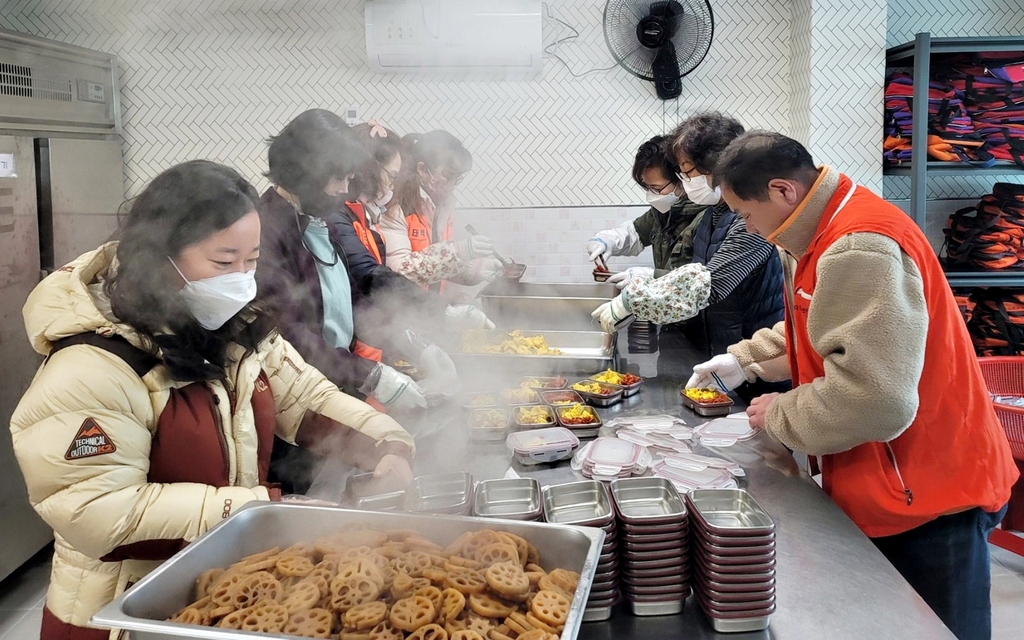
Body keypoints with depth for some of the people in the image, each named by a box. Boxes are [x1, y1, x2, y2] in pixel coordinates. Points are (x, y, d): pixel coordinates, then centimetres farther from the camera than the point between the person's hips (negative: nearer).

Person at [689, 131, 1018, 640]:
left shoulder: (858, 250, -27)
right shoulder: (829, 232, 8)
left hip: (928, 504, -10)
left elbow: (874, 399, -33)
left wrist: (778, 416, -16)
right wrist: (743, 359, 15)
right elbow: (820, 331, 25)